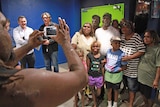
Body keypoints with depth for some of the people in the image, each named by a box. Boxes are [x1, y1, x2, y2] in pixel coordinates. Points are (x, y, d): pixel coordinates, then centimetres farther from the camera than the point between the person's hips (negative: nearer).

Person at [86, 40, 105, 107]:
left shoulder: (102, 57, -4)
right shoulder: (89, 55, -9)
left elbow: (102, 68, 2)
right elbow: (87, 67, -4)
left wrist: (103, 78, 6)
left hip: (99, 77, 1)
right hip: (91, 76, 0)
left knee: (98, 93, 8)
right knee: (92, 91, 14)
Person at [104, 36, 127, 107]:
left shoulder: (121, 54, -19)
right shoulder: (108, 51, -5)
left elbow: (124, 66, -13)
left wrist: (117, 69, -22)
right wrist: (106, 66, 0)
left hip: (116, 75, -4)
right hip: (108, 74, 4)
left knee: (115, 90, 16)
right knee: (109, 89, 18)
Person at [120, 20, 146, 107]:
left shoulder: (136, 37, -13)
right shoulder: (122, 36, 4)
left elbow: (142, 51, -15)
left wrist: (129, 57, -20)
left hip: (132, 68, -5)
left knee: (132, 87, 11)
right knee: (125, 85, 20)